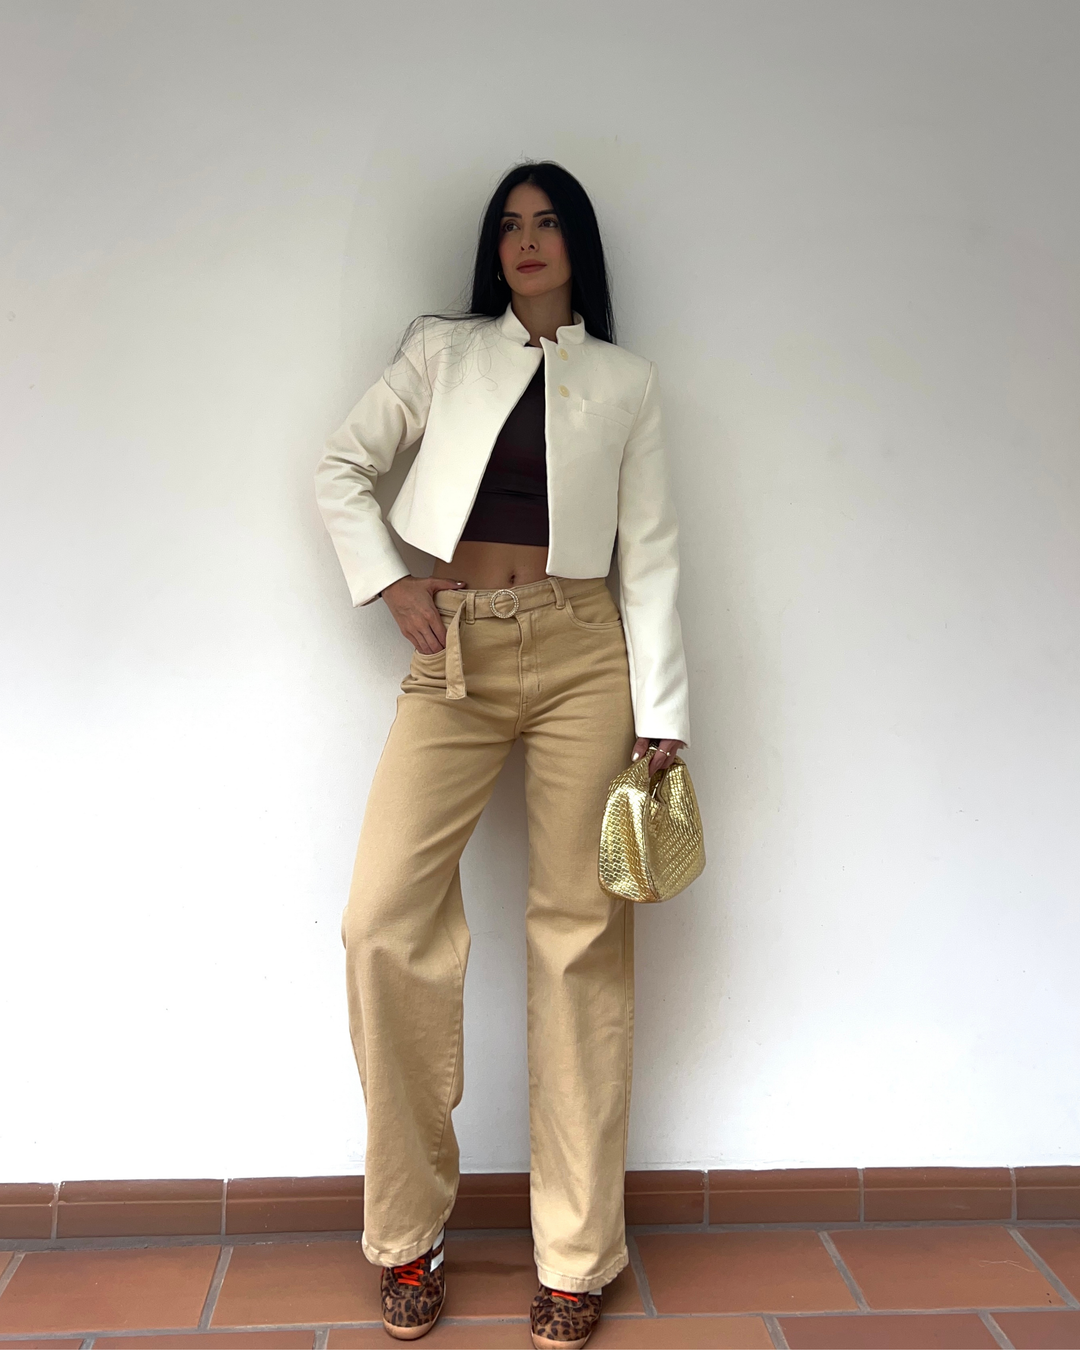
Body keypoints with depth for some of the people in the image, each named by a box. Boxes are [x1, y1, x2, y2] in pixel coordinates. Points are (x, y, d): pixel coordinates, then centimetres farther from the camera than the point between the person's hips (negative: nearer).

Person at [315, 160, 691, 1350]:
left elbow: (651, 551, 8)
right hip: (456, 659, 1)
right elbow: (341, 468, 15)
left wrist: (659, 711, 0)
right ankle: (409, 1238, 7)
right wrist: (390, 584, -1)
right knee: (385, 920, -11)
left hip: (583, 655, 0)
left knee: (580, 936, -2)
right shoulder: (442, 349, 14)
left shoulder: (627, 381, 13)